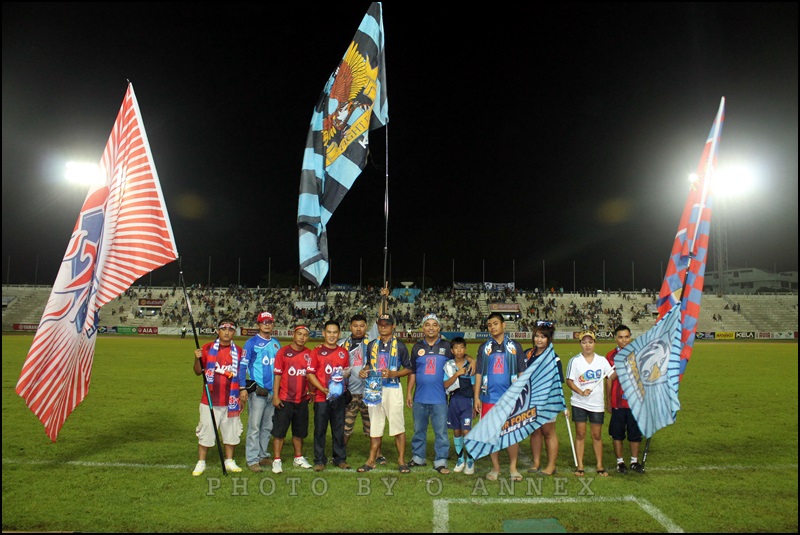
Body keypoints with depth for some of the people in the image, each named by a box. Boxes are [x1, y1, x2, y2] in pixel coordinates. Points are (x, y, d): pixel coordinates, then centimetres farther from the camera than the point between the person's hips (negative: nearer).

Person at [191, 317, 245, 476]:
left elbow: (241, 375, 8)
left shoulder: (239, 351, 4)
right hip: (210, 400, -2)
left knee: (231, 432, 9)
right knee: (206, 432, 3)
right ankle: (201, 463, 15)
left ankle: (229, 462, 22)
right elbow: (198, 372, 3)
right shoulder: (207, 348, 0)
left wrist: (241, 397, 5)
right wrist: (197, 359, -16)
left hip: (230, 401, 2)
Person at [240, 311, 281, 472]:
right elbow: (243, 366, -6)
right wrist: (243, 388, -14)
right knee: (254, 426, -5)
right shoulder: (251, 343, -3)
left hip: (273, 391, 6)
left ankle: (263, 455, 21)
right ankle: (252, 459, 1)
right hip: (257, 391, -5)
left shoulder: (276, 343, 14)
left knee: (268, 426, 11)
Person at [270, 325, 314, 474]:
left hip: (302, 400, 4)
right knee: (279, 431, 0)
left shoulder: (309, 354, 4)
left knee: (299, 431, 14)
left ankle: (298, 458, 27)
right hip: (284, 399, -4)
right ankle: (277, 460, 9)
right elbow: (277, 375, -6)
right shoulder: (283, 351, -5)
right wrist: (275, 396, -10)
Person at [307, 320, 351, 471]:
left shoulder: (344, 352, 9)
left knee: (339, 429, 9)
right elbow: (310, 373, -5)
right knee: (320, 430, 4)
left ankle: (340, 458, 21)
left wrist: (342, 386, 2)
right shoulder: (317, 351, -1)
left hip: (339, 397, 3)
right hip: (321, 397, -3)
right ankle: (319, 461, 14)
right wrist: (323, 389, -15)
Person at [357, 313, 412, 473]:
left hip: (393, 388, -4)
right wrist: (364, 371, 0)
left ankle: (401, 460, 6)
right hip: (374, 388, 4)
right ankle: (372, 460, 17)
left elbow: (408, 369, 1)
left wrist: (392, 373, -15)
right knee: (374, 425, 9)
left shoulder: (400, 346, -1)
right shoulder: (372, 345, 11)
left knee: (398, 424, -3)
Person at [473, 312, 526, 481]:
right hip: (489, 398, 1)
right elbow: (478, 374, 8)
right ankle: (495, 467, 17)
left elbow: (522, 373, 8)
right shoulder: (484, 347, 9)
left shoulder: (515, 346, 7)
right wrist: (476, 397, 2)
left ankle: (513, 467, 14)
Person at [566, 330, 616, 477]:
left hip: (597, 403, 1)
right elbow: (569, 381, -4)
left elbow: (612, 376, -1)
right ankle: (580, 466, 11)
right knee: (580, 434, 3)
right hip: (579, 403, -1)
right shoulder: (575, 361, -3)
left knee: (597, 435, 9)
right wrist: (581, 392, -17)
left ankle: (600, 465, 20)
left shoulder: (601, 360, 3)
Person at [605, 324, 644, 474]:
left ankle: (634, 461, 25)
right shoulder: (611, 356, -1)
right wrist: (608, 400, 3)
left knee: (635, 433, 10)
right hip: (617, 402, -1)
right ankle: (620, 462, 20)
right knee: (617, 433, 7)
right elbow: (609, 380, 3)